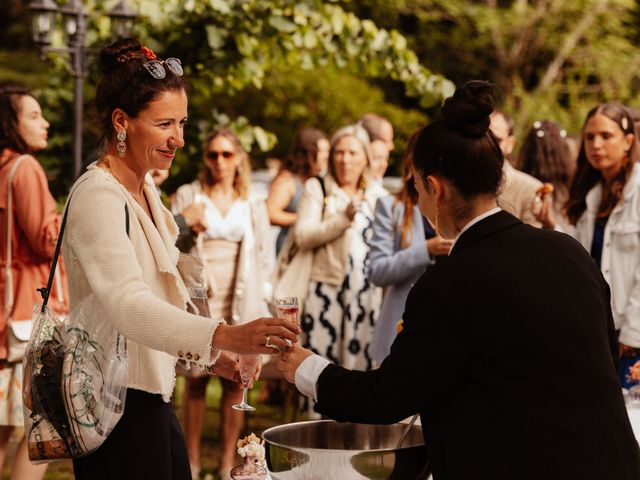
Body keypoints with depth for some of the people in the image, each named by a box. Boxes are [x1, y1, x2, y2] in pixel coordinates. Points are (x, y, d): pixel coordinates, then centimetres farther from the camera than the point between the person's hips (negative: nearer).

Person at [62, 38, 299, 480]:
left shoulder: (144, 189, 11)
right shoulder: (97, 197, -19)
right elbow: (127, 305, -33)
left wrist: (208, 352, 9)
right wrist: (224, 336, -45)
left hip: (151, 399, 9)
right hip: (117, 405, -9)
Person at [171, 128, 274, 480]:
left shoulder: (252, 204, 12)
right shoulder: (188, 195, 6)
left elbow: (265, 253, 13)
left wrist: (257, 297, 6)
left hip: (240, 306, 2)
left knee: (235, 383, 1)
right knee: (196, 381, -1)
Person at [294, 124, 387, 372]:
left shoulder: (378, 195, 14)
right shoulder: (316, 188, 7)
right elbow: (303, 237, -6)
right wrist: (344, 218, -14)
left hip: (367, 292, 2)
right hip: (326, 288, -2)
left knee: (360, 359, -2)